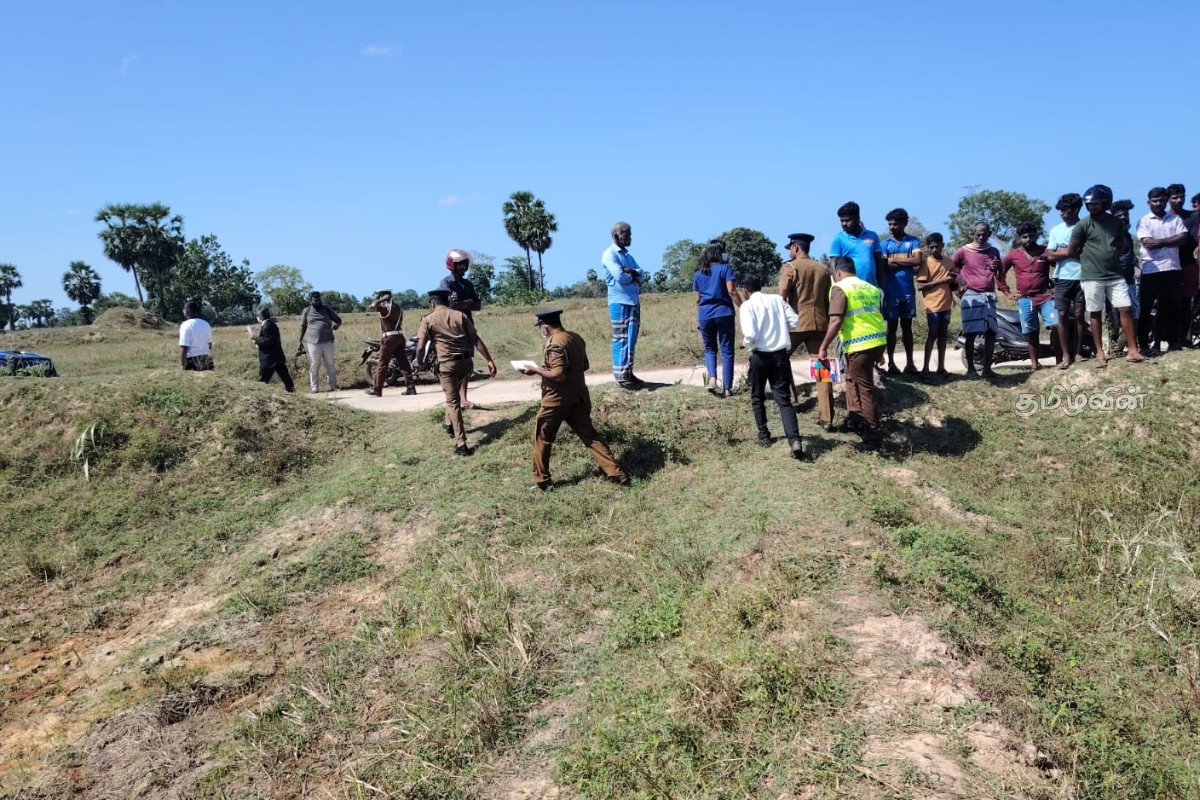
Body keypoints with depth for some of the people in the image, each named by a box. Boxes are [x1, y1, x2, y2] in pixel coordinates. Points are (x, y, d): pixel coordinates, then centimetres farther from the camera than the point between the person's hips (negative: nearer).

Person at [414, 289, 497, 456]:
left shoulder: (428, 319, 1)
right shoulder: (460, 315, 9)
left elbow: (421, 347, -7)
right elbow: (476, 339, 3)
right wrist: (490, 360, 2)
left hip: (447, 364, -4)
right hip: (466, 362, 4)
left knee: (453, 402, 1)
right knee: (453, 395, 31)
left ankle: (461, 444, -5)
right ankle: (450, 423, 44)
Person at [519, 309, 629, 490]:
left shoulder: (555, 344, -18)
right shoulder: (576, 338, 8)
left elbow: (558, 375, -24)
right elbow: (584, 366, 18)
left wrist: (535, 370, -14)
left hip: (556, 400, -7)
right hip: (579, 397, 8)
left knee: (542, 439, 9)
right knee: (589, 436, 9)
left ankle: (541, 481, 17)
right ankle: (616, 474, 4)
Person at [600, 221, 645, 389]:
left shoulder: (627, 255, 21)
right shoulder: (610, 254, -7)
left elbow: (642, 275, 10)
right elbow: (620, 277, -19)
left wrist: (631, 271, -10)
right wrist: (634, 277, -1)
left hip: (634, 301, 9)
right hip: (620, 302, -9)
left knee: (631, 339, 11)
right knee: (622, 339, -9)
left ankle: (628, 373, 17)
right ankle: (621, 377, -8)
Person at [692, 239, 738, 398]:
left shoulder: (699, 273, 11)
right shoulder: (724, 268, -2)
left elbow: (697, 299, 13)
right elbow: (731, 291, -12)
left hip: (705, 314, 3)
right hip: (724, 312, -3)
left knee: (709, 348, 16)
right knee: (727, 350, 4)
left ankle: (712, 378, -7)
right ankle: (727, 387, 4)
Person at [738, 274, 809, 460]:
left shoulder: (747, 305, -8)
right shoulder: (777, 299, 4)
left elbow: (750, 334, -18)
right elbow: (795, 321, 4)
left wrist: (745, 343, 3)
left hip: (760, 356, -3)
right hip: (780, 355, 3)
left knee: (757, 398, 19)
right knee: (784, 399, 1)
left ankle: (764, 436, 26)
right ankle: (795, 440, -15)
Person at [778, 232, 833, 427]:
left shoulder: (790, 267, -3)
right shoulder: (823, 269, 13)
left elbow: (782, 297, -12)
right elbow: (828, 300, 15)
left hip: (796, 323, -4)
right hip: (819, 323, 4)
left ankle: (790, 395, 22)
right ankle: (826, 418, -3)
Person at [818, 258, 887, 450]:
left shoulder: (840, 288, -4)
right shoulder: (871, 287, 18)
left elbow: (836, 322, -15)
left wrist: (823, 347, -8)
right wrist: (879, 352, 27)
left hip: (860, 344, -8)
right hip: (878, 340, 8)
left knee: (864, 388, -1)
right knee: (852, 378, 25)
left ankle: (873, 433, 4)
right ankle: (854, 418, 32)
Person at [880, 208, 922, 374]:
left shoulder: (913, 241, 4)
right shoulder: (884, 243, 2)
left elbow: (917, 261, -10)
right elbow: (884, 266, -11)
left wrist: (895, 260, -8)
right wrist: (906, 262, -10)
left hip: (908, 291, 1)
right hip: (891, 292, -1)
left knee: (907, 326, 8)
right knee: (892, 326, 4)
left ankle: (909, 363, 13)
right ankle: (891, 363, 10)